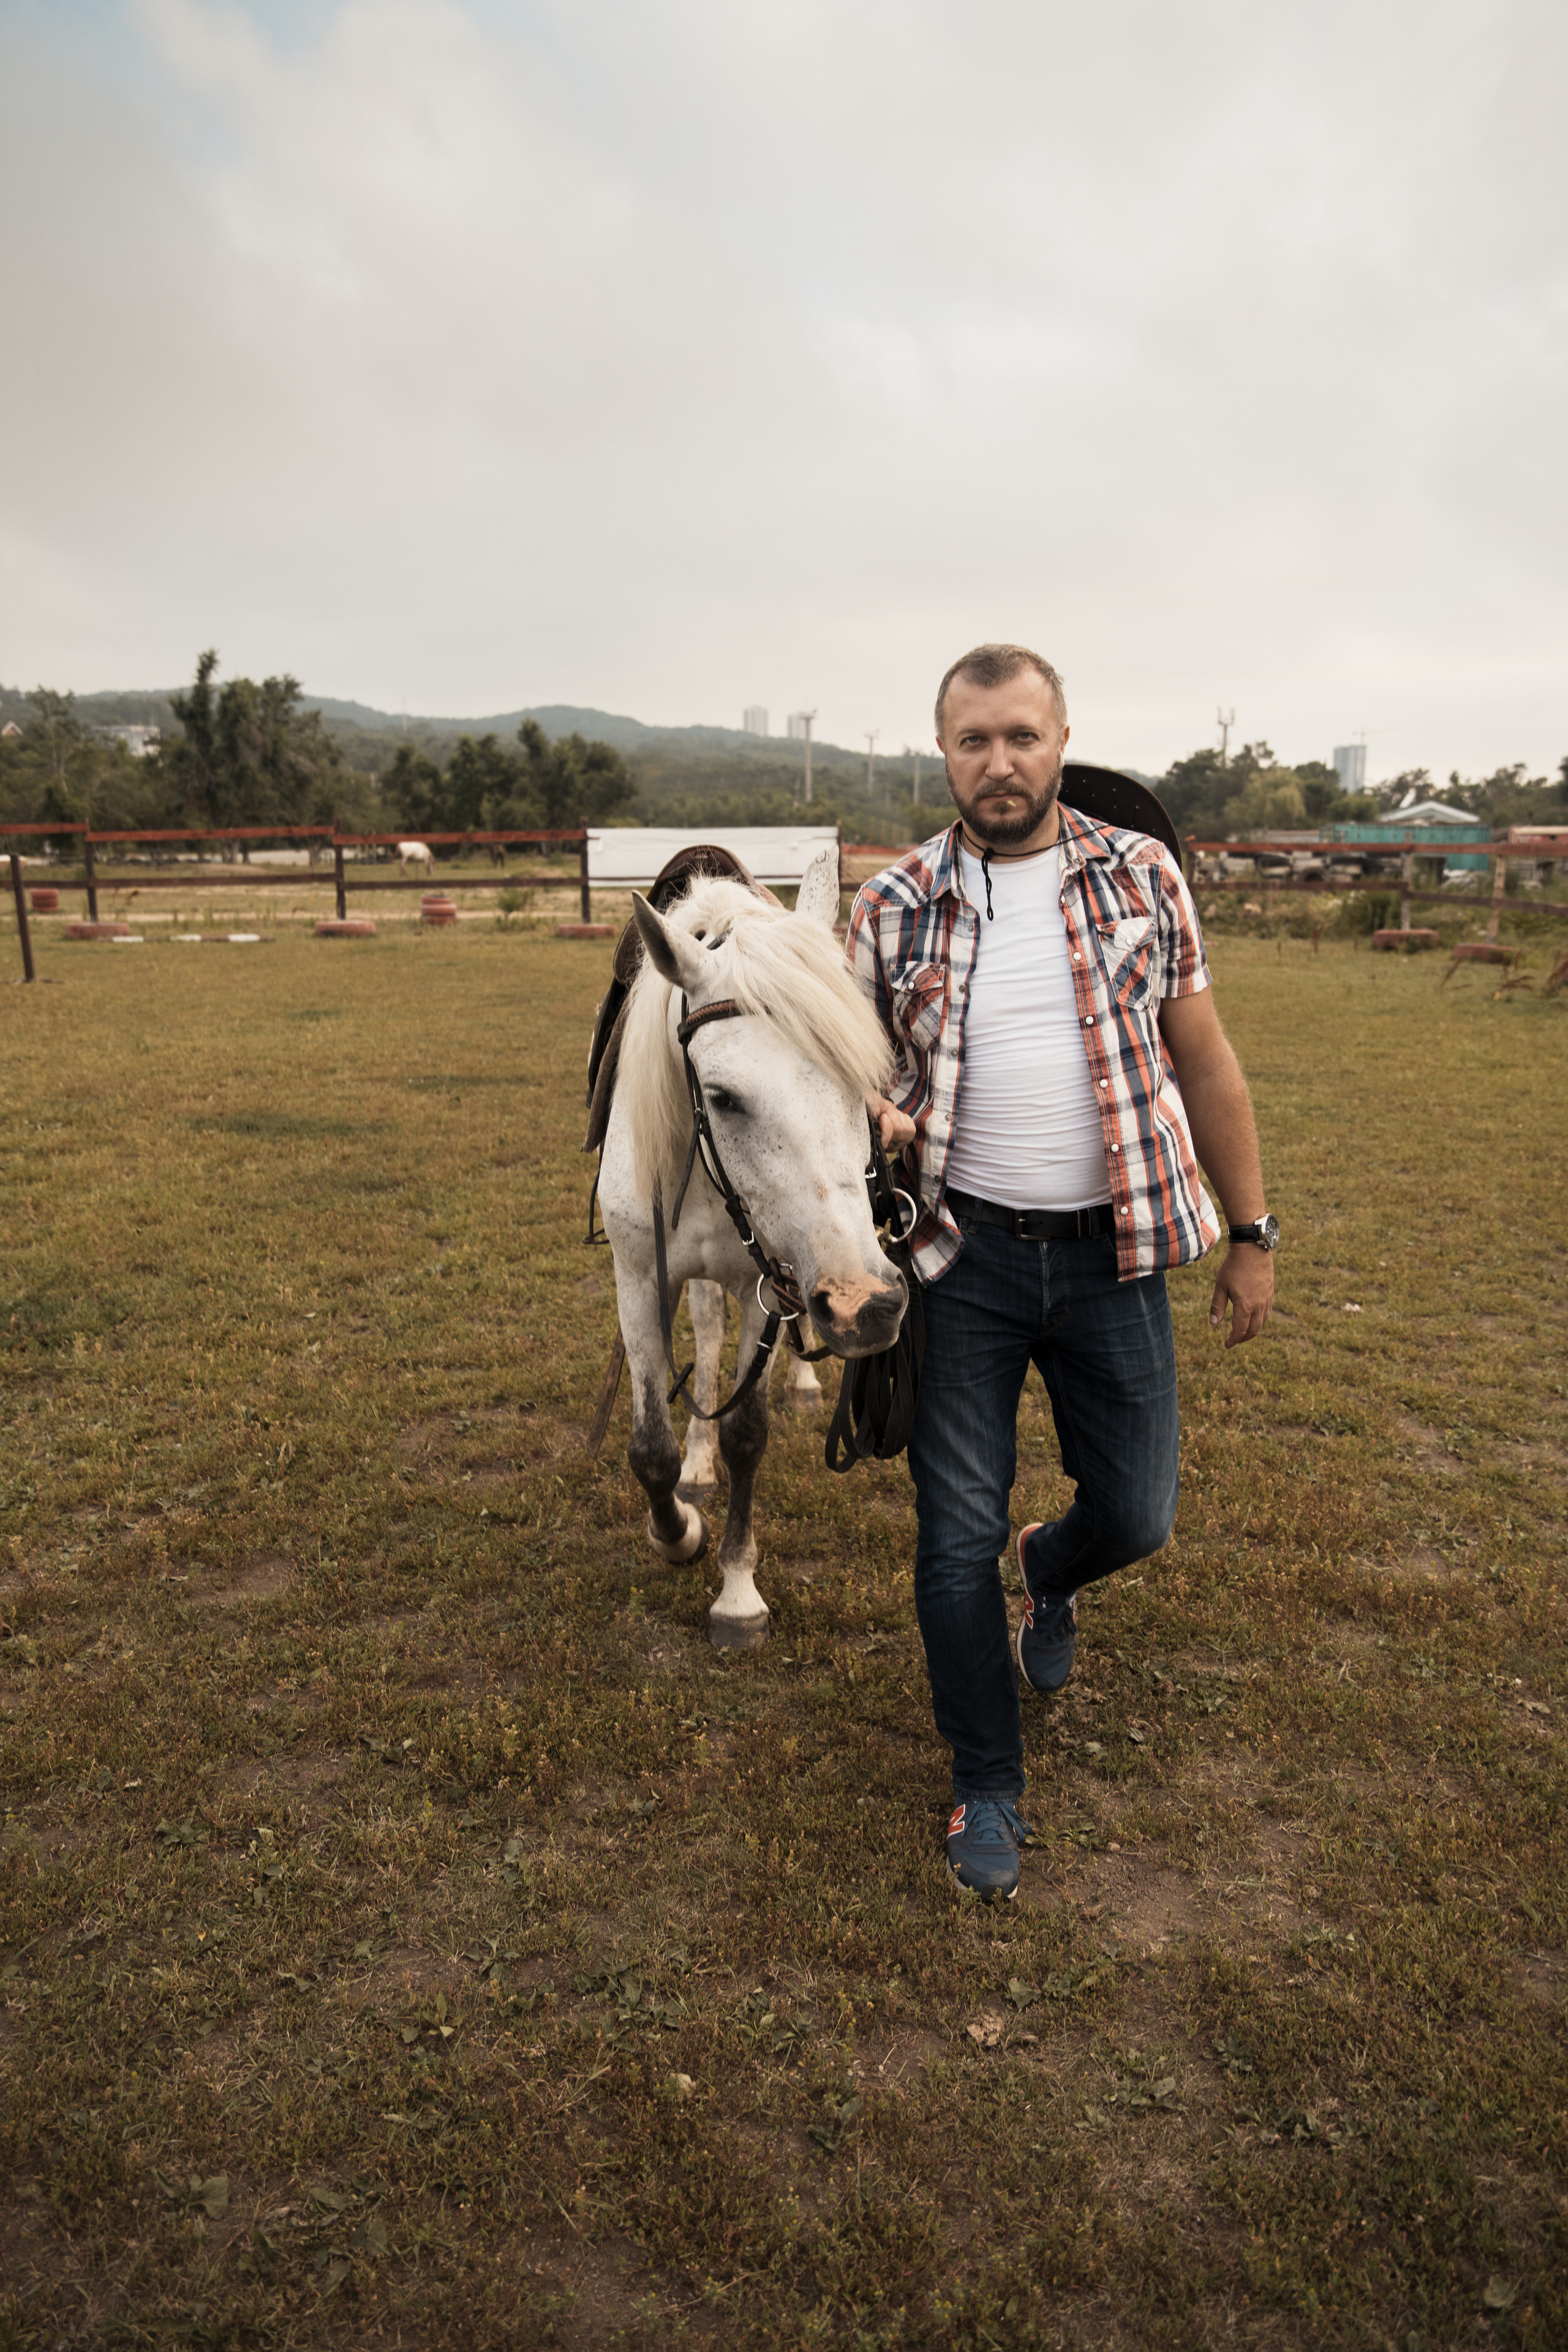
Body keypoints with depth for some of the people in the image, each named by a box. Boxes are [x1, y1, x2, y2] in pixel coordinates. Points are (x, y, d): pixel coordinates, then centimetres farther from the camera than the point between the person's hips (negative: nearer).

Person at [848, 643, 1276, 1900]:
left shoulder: (1144, 876, 0)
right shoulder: (897, 904, -1)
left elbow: (1207, 1062, 5)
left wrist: (1252, 1233, 5)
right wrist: (873, 1115, -15)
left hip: (1112, 1253, 1)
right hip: (966, 1254, 0)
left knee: (1136, 1514, 10)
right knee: (958, 1537, 3)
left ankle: (1051, 1574, 49)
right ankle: (989, 1787, 27)